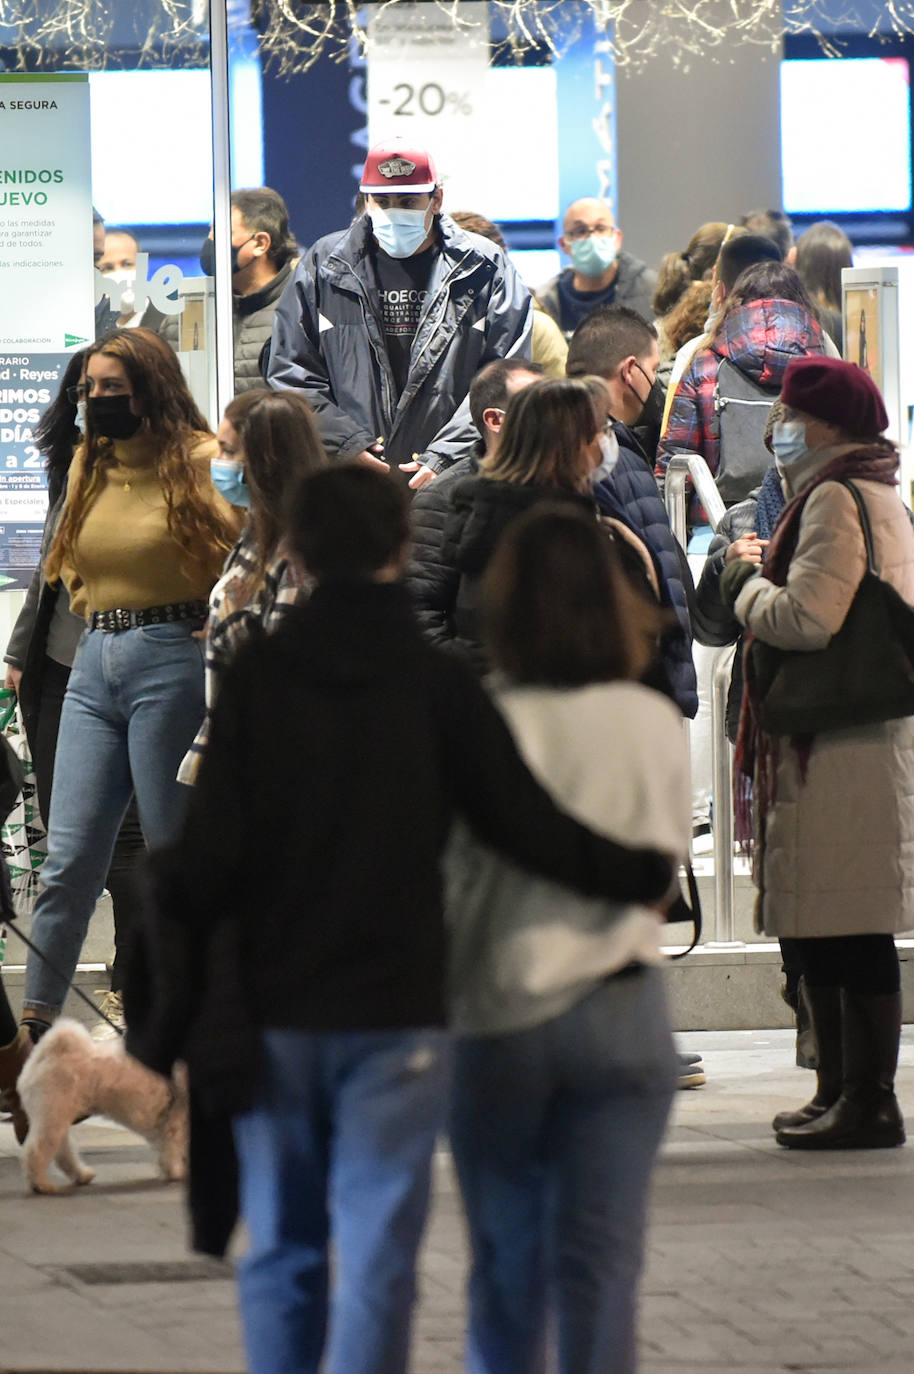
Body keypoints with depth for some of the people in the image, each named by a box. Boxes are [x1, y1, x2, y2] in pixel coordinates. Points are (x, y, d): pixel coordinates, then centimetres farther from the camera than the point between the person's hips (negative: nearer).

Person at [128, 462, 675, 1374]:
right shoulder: (437, 686, -3)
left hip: (272, 1013, 1)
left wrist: (176, 990, 2)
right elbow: (528, 827, -1)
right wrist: (639, 877, 15)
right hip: (396, 1009, -1)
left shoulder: (253, 681, -2)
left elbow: (207, 850, -6)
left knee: (280, 1248, 12)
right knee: (375, 1257, 0)